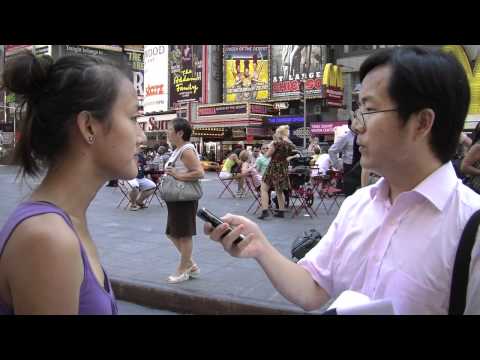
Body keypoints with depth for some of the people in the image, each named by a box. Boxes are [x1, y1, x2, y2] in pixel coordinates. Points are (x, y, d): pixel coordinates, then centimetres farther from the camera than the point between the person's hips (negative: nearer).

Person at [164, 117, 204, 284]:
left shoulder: (186, 150, -17)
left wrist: (178, 176, -23)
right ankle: (191, 265, 27)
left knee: (184, 235, 2)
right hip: (176, 199, 11)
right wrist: (170, 173, 9)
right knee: (173, 233, 16)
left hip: (184, 199, -11)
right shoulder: (178, 150, 14)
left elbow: (199, 173, -26)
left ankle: (183, 270, 16)